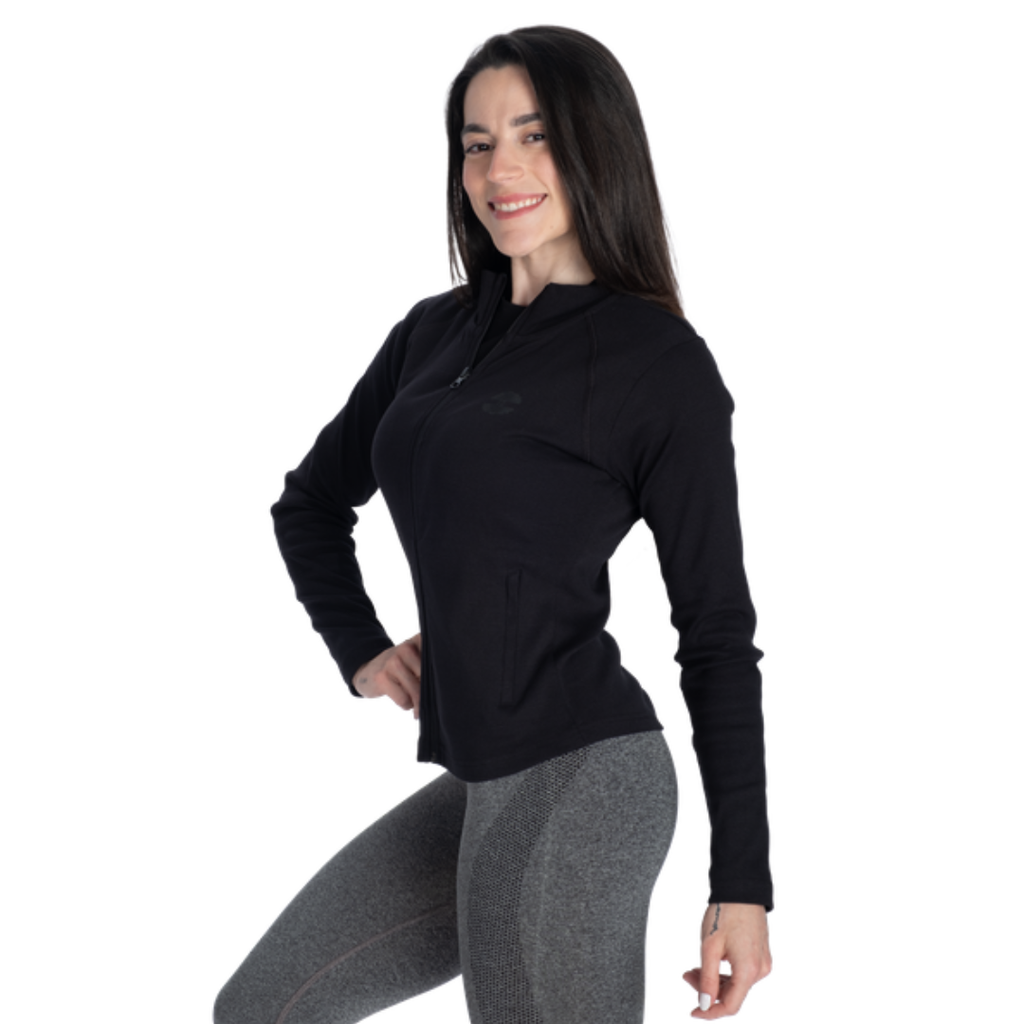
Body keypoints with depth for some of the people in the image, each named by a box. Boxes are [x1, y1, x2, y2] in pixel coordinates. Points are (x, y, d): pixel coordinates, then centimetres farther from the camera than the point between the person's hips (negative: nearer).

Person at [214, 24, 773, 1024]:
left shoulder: (663, 363, -7)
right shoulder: (434, 333, 11)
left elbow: (719, 632, -6)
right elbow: (310, 499, 27)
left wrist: (742, 883, -7)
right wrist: (358, 650, 12)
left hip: (576, 790, -7)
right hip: (478, 784, 8)